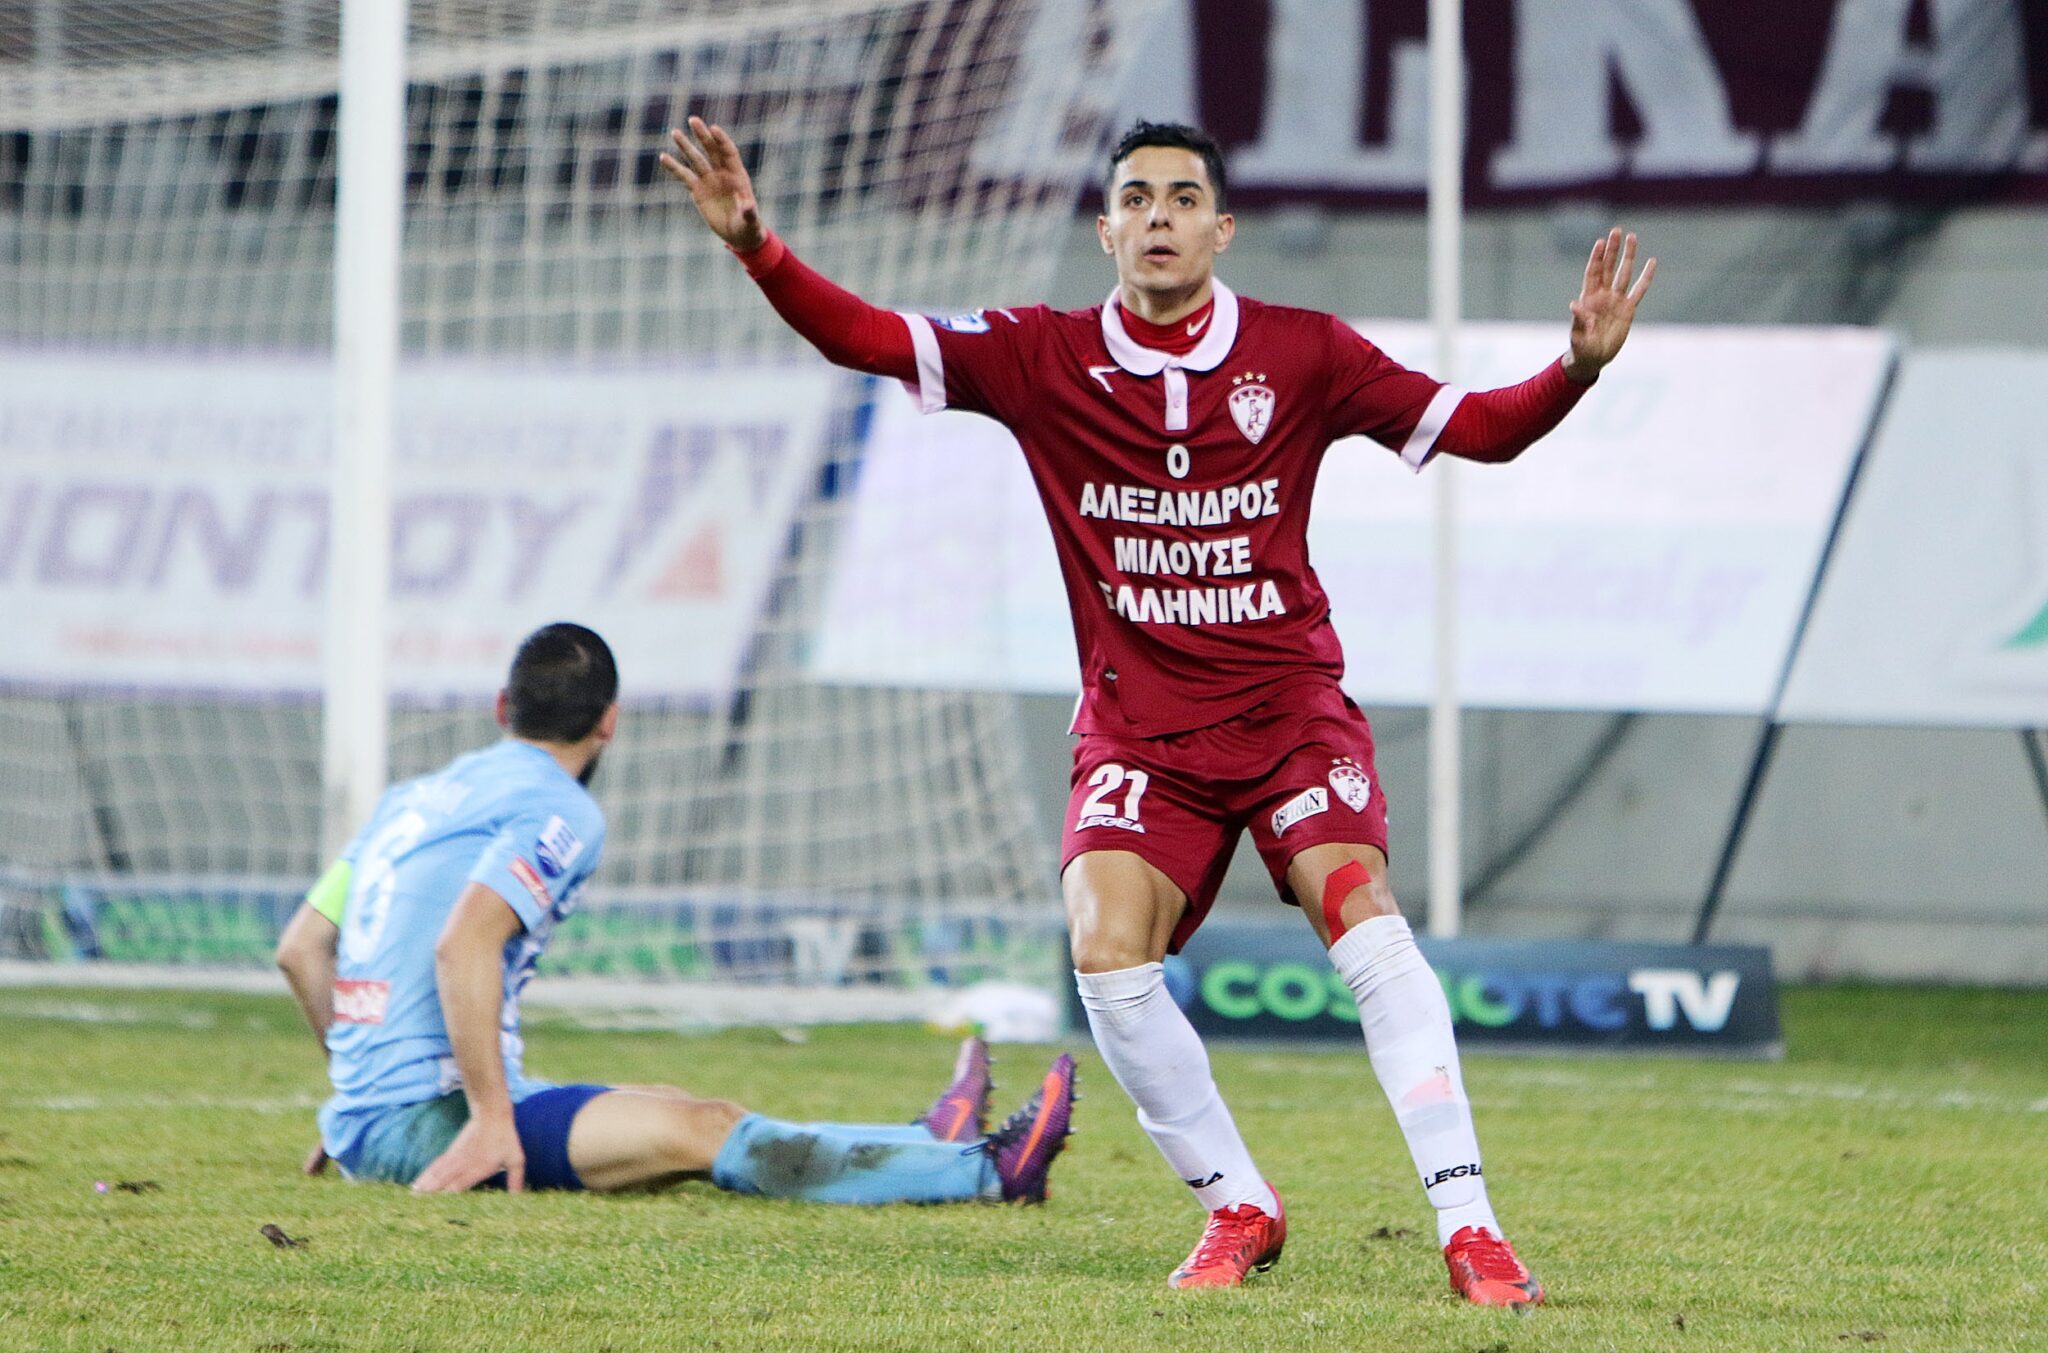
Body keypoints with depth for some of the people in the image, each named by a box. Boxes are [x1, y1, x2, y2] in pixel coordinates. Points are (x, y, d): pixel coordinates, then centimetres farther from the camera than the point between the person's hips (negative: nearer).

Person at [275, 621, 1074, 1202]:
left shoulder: (413, 799, 19)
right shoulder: (559, 811, -7)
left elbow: (300, 948, 20)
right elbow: (463, 947, -22)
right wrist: (491, 1120, -21)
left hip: (359, 1121, 9)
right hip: (421, 1124, -9)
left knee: (679, 1110, 13)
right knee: (698, 1131, -16)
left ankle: (926, 1151, 17)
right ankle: (984, 1169, -21)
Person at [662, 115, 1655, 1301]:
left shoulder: (1300, 353, -2)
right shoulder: (1043, 358, 0)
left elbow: (1477, 428, -1)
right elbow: (866, 339, -5)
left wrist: (1577, 369, -19)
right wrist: (756, 246, -20)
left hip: (1289, 702, -1)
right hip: (1137, 725, 1)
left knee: (1365, 923, -22)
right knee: (1108, 956, -18)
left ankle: (1468, 1225, -19)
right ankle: (1240, 1209, 3)